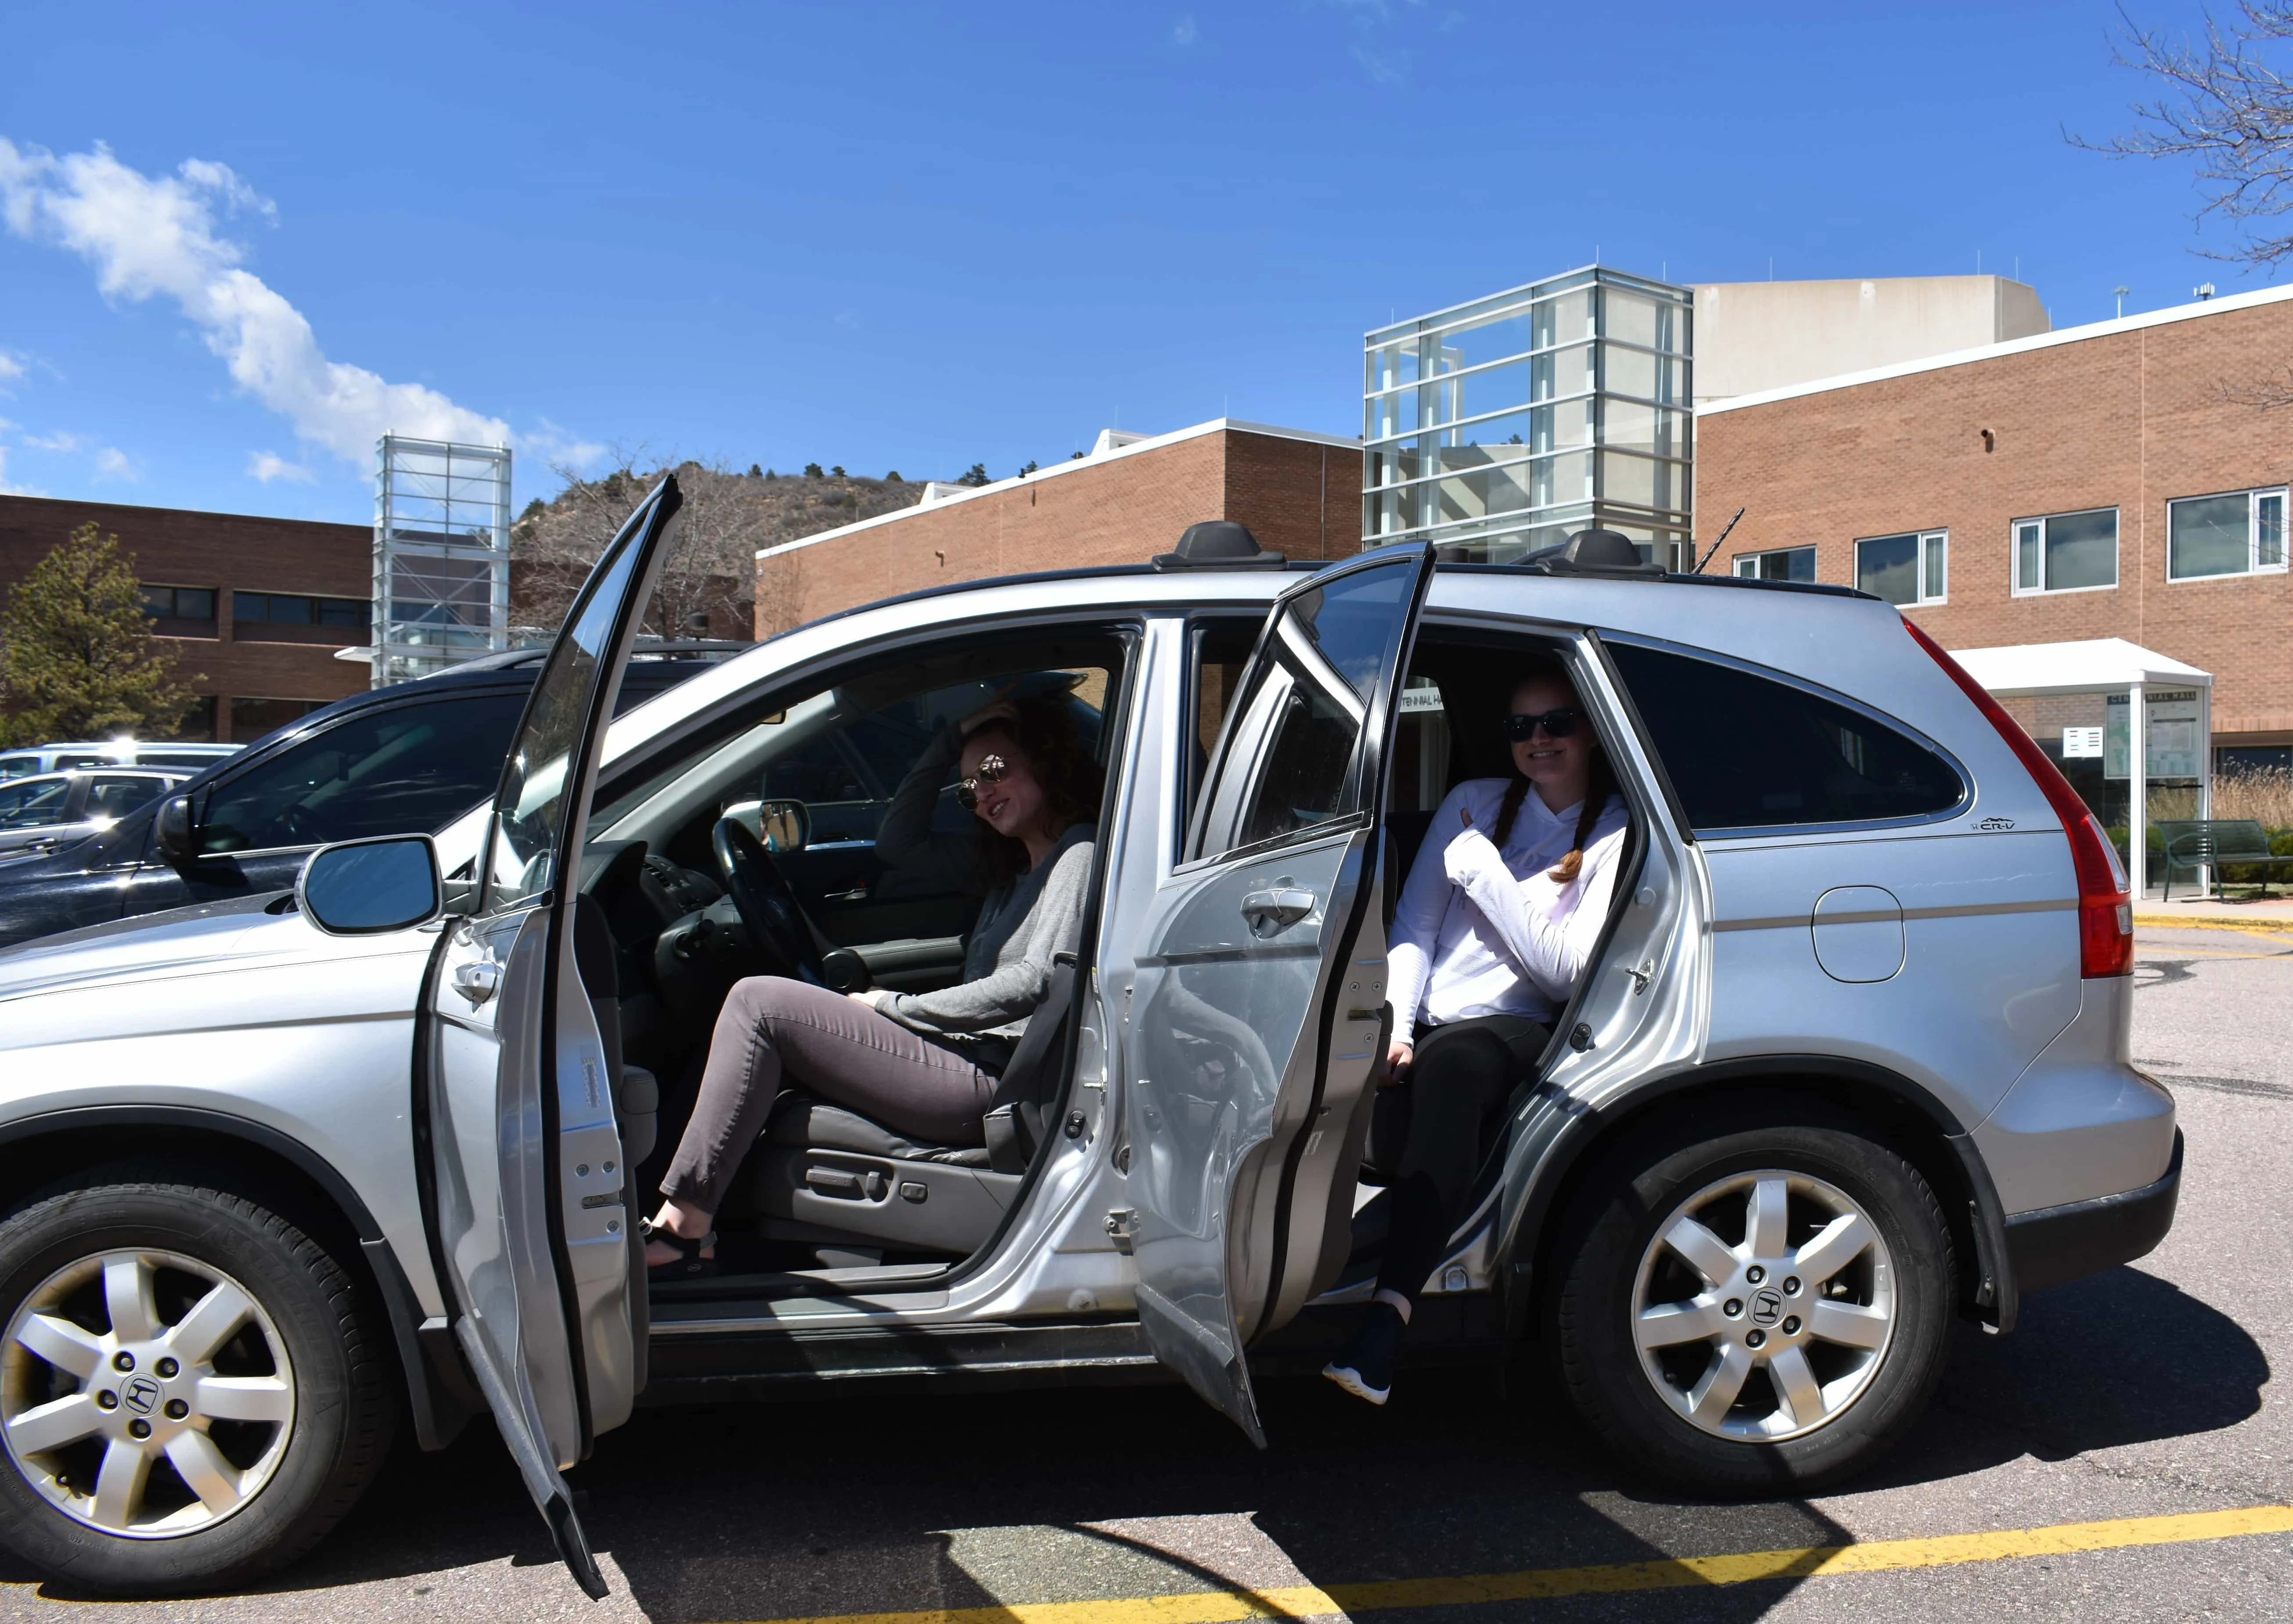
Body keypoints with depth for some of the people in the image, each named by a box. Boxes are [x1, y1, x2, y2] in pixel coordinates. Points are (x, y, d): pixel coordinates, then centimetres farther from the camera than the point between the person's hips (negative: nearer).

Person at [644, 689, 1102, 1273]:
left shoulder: (1081, 853, -7)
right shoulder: (1010, 859, 21)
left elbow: (1035, 982, -19)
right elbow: (897, 842, 23)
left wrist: (893, 1007, -12)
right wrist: (952, 741, 16)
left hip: (989, 1085, -10)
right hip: (969, 1073, 10)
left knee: (760, 1003, -13)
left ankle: (681, 1229, -12)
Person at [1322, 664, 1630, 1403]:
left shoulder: (1616, 836, 5)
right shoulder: (1474, 803, 15)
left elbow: (1566, 973, -5)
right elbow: (1412, 926, 8)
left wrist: (1484, 872, -9)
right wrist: (1393, 1027, -8)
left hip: (1518, 1031, -4)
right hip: (1424, 1020, 4)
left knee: (1451, 1064, -38)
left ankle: (1389, 1314, -47)